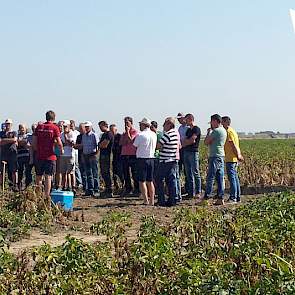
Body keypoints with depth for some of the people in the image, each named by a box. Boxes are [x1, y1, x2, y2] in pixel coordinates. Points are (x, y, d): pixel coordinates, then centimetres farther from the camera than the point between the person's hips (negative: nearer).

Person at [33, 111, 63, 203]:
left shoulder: (39, 127, 5)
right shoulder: (54, 127, -6)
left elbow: (34, 141, 5)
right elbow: (59, 142, -9)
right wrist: (61, 150, 8)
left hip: (40, 156, 3)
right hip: (50, 156, -3)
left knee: (38, 177, 12)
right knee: (48, 177, -1)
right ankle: (47, 197, -4)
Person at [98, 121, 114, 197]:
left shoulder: (109, 134, -12)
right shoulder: (104, 134, 20)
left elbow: (104, 145, -17)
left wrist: (100, 144, 0)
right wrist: (101, 144, 1)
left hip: (106, 156, -10)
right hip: (102, 155, 10)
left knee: (106, 173, -9)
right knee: (103, 173, 13)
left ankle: (110, 192, -8)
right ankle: (107, 189, 21)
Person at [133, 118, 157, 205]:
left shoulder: (141, 135, -12)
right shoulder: (154, 135, 6)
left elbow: (134, 146, -3)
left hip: (142, 159, -6)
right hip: (151, 158, 6)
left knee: (142, 181, -1)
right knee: (150, 181, 12)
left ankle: (146, 201, -5)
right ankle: (152, 201, 12)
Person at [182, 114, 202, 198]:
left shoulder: (196, 129, -5)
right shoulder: (188, 130, 19)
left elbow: (192, 140, -13)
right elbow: (183, 142, 14)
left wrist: (185, 142, 2)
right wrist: (189, 141, -5)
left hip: (193, 152, -8)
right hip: (186, 152, 8)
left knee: (195, 173, -7)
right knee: (188, 174, 7)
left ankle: (198, 192, -4)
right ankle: (191, 192, 10)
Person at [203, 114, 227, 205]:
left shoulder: (216, 131, -14)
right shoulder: (223, 131, 16)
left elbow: (206, 142, -10)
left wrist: (209, 132, 3)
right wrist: (211, 131, 15)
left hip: (215, 156, -9)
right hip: (221, 156, 9)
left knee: (210, 178, -6)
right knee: (220, 178, 7)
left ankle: (206, 197, -4)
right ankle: (220, 198, 7)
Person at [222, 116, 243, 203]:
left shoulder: (229, 132, -13)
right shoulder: (233, 131, 19)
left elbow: (233, 145, -18)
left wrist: (238, 156, -21)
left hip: (230, 159, -10)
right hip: (234, 159, 10)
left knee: (232, 178, -9)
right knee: (235, 178, 12)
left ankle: (233, 197, -9)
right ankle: (237, 197, 16)